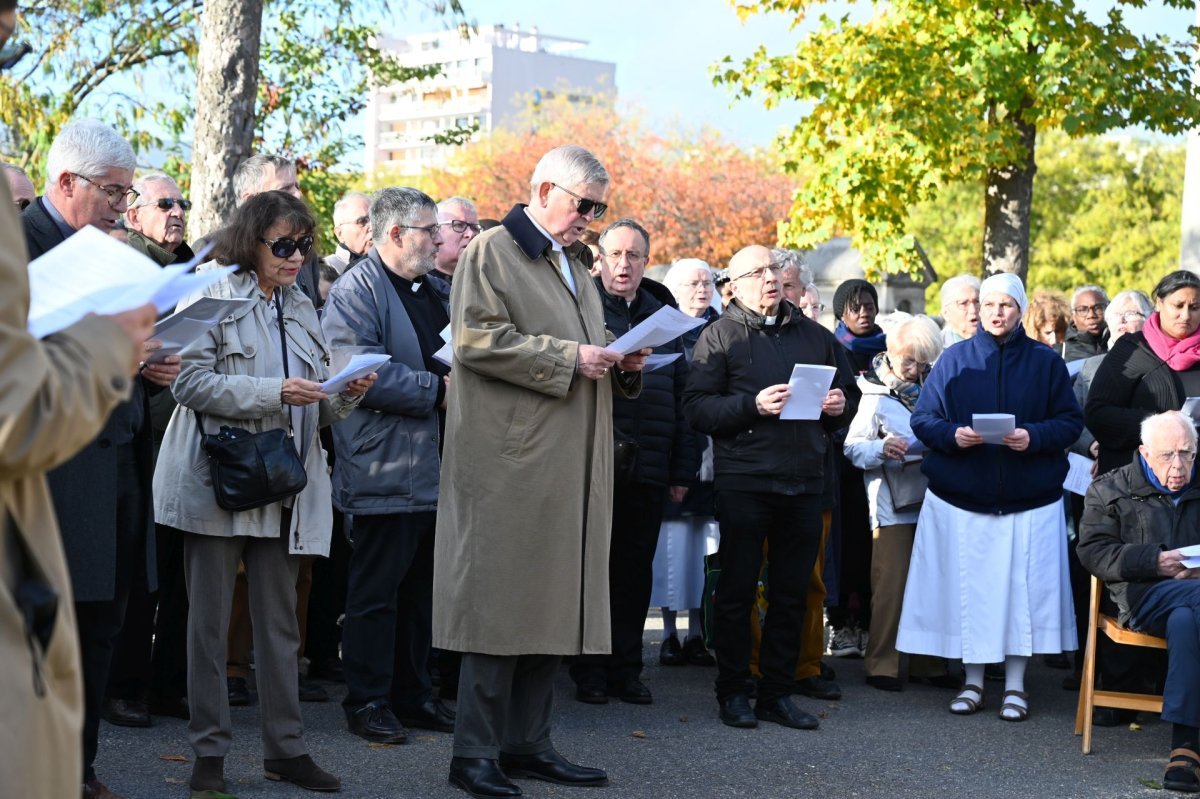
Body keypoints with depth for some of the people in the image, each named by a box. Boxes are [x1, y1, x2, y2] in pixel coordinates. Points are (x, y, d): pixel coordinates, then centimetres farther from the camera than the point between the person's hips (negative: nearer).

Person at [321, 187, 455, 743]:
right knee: (376, 589, -2)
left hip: (435, 466, 8)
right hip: (386, 468, -8)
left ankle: (413, 694, 22)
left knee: (422, 588, 13)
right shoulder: (356, 291, -9)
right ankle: (367, 702, 6)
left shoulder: (437, 291, 19)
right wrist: (435, 389, -18)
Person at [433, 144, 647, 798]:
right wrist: (568, 357, -18)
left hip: (570, 467, 8)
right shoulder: (491, 253, -3)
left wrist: (620, 364, 9)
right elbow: (476, 339, -15)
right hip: (510, 462, -8)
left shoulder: (576, 265, 23)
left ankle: (528, 744, 15)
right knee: (500, 602, -7)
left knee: (552, 597, 8)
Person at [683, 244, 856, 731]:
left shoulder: (815, 335, 16)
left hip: (804, 482, 4)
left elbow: (849, 393, 24)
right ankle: (734, 692, 12)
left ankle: (778, 693, 16)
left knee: (792, 594, 8)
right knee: (737, 590, 2)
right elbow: (697, 408, -7)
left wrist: (840, 406, 2)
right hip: (743, 481, -4)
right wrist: (753, 405, -19)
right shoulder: (720, 335, 2)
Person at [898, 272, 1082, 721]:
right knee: (969, 590, 2)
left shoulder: (1046, 363, 5)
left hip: (1029, 502, 0)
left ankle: (1015, 686, 11)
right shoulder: (954, 359, 5)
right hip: (962, 501, 0)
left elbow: (1071, 422, 1)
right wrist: (953, 435, -17)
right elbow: (923, 418, 2)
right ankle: (973, 682, 15)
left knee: (1022, 590, 0)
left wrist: (1034, 436, -17)